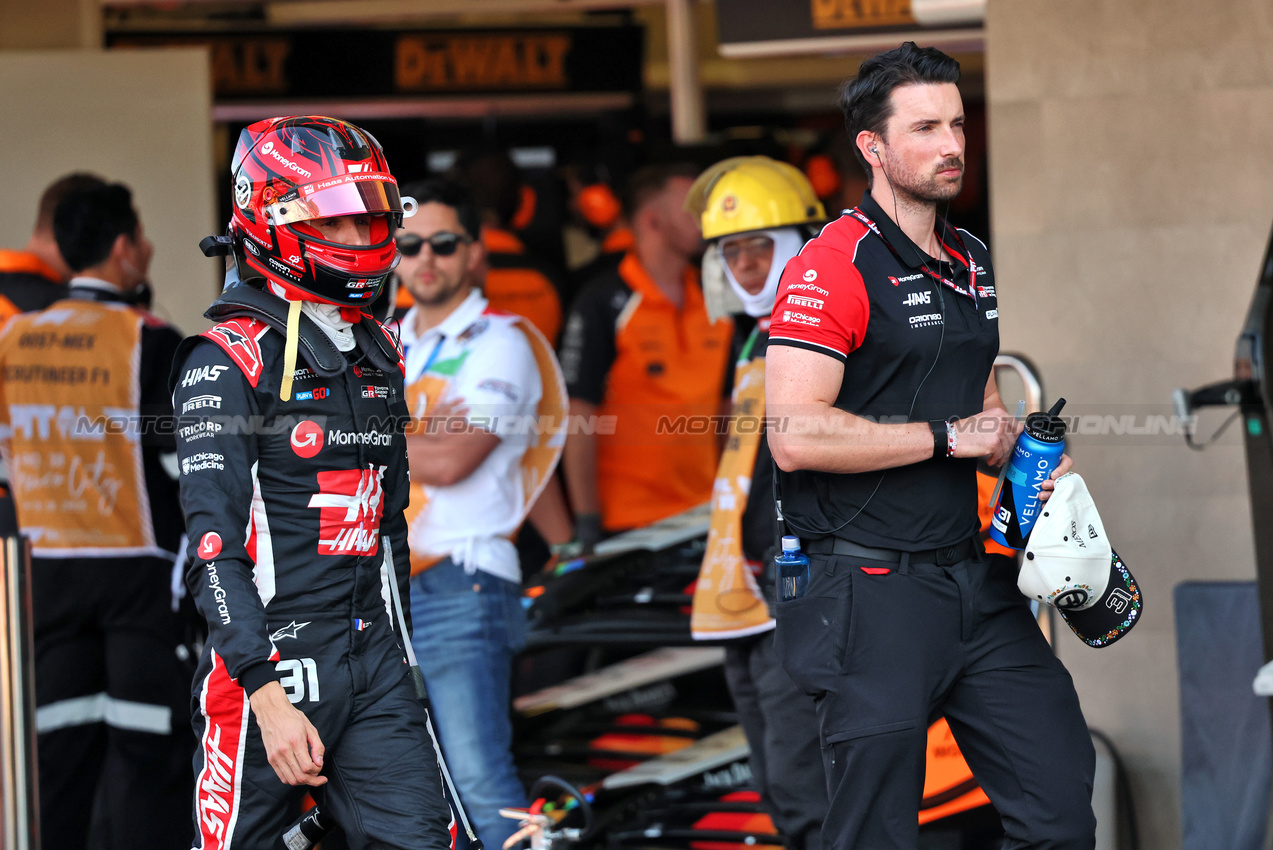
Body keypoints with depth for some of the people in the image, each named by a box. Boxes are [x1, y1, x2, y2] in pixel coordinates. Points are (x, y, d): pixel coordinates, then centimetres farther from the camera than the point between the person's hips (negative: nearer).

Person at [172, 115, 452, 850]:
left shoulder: (381, 355, 14)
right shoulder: (230, 361, -10)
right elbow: (214, 546, -17)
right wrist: (269, 697, -24)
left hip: (371, 664, 6)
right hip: (270, 667, -6)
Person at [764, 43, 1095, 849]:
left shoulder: (970, 262, 15)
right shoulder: (832, 266, -12)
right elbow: (797, 435, -22)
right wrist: (948, 437, -15)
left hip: (974, 586, 8)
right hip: (872, 593, -8)